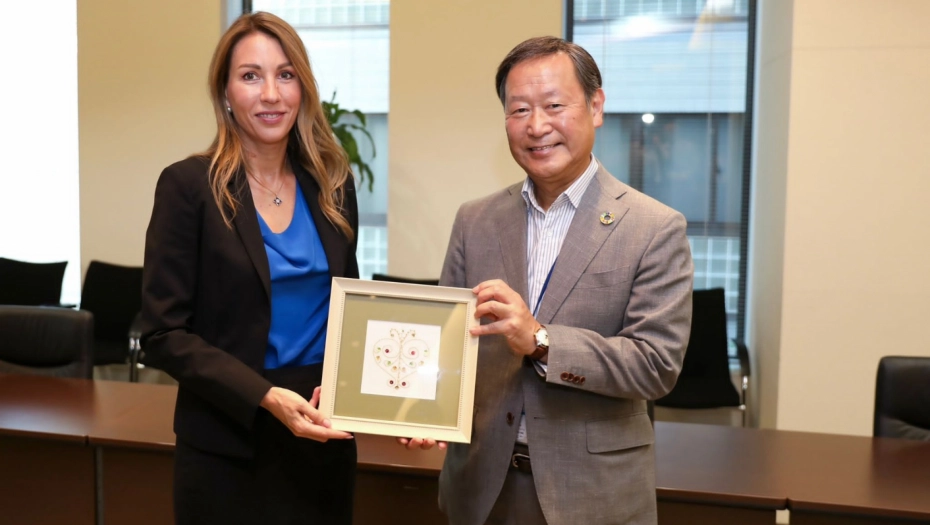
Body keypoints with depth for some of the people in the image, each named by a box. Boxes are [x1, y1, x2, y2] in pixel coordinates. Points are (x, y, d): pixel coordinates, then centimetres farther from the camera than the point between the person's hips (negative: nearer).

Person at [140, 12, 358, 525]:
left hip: (324, 438, 4)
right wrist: (265, 397, -22)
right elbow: (164, 334, -11)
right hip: (229, 448, -4)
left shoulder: (332, 184, 3)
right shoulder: (189, 185, -10)